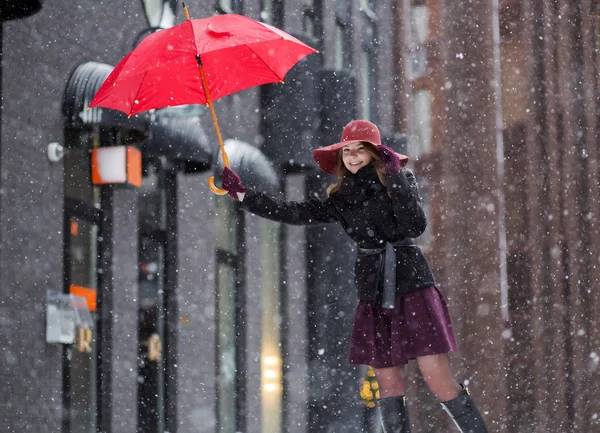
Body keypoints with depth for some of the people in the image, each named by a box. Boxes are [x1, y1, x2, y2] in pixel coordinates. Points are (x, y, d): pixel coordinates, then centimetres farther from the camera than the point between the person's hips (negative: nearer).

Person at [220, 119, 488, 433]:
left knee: (438, 378, -11)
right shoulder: (341, 200, 10)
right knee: (388, 383, 2)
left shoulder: (400, 181, 2)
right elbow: (292, 213, 8)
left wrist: (393, 176, -15)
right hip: (375, 297, 4)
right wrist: (243, 195, 4)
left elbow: (415, 226, -13)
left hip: (411, 286, -4)